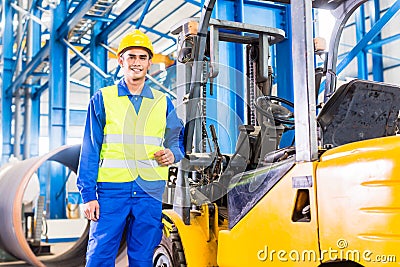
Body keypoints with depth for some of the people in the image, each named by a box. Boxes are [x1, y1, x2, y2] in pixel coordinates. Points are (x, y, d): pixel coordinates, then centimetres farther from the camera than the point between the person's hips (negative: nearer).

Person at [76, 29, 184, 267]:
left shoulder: (163, 102, 12)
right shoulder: (102, 99, 6)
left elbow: (178, 140, 18)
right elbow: (90, 150, 4)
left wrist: (173, 154, -7)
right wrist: (88, 194, -3)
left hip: (150, 192, 2)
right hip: (111, 190, -2)